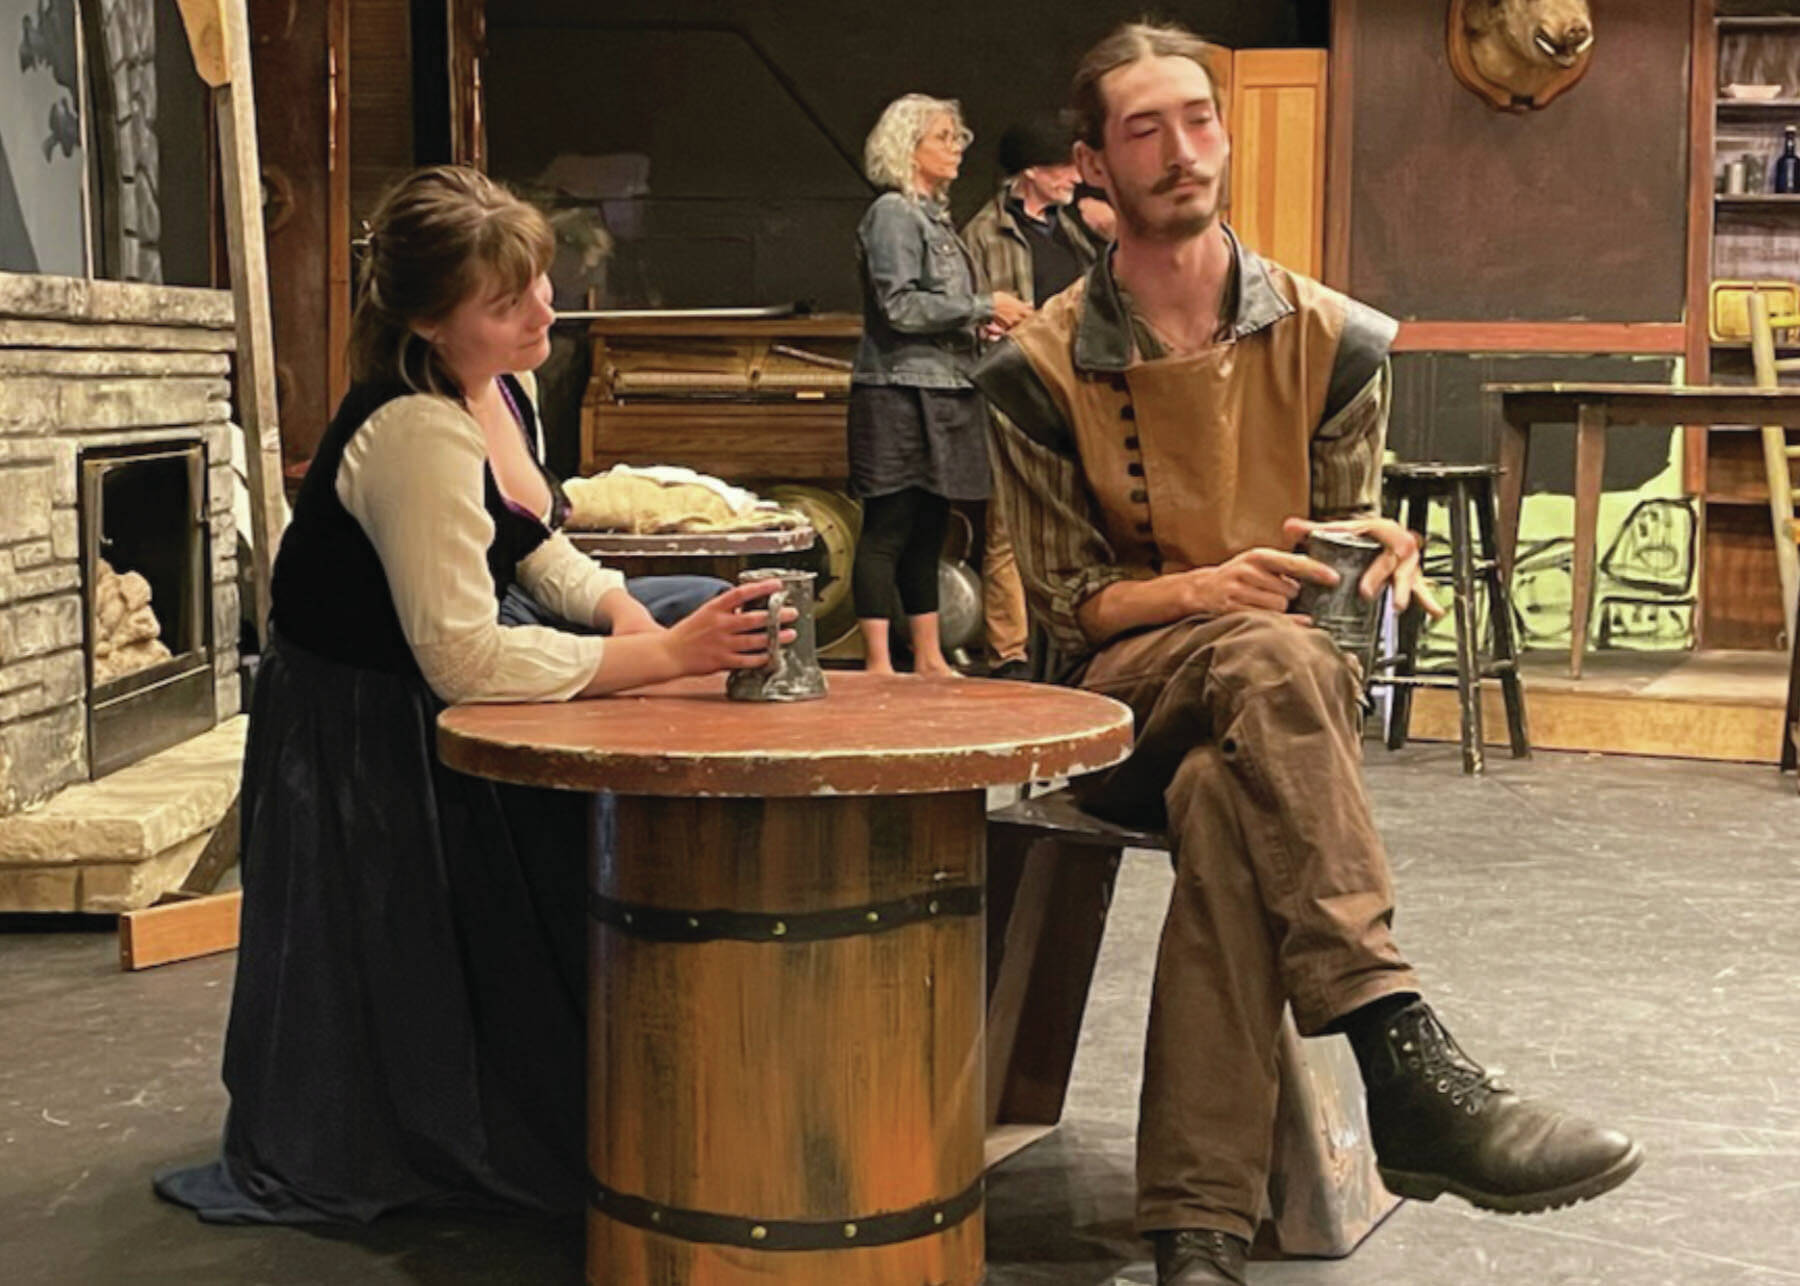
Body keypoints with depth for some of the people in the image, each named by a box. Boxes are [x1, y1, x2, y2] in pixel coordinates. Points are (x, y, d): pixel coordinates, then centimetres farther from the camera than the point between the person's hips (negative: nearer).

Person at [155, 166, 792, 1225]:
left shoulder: (505, 388, -1)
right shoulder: (415, 434, -32)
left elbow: (538, 552, 12)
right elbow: (466, 658, -35)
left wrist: (636, 616, -9)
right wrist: (665, 654, -33)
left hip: (435, 716, 9)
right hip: (362, 747, -9)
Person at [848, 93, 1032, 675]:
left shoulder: (935, 216, 19)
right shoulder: (893, 213, -8)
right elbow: (900, 306, -17)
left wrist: (979, 322, 8)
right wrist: (983, 307, -12)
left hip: (942, 392, 9)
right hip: (899, 392, -9)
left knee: (928, 530, 11)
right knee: (887, 529, -7)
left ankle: (929, 659, 16)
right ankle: (878, 665, -6)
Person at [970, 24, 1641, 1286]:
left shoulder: (1330, 340, 7)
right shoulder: (1043, 368, 1)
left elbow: (1353, 544, 11)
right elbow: (1067, 605, 0)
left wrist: (1376, 551, -14)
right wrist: (1212, 589, -18)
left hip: (1267, 705, 2)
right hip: (1126, 694, -1)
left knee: (1223, 800, -38)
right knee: (1273, 659, -38)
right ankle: (1408, 1066, -46)